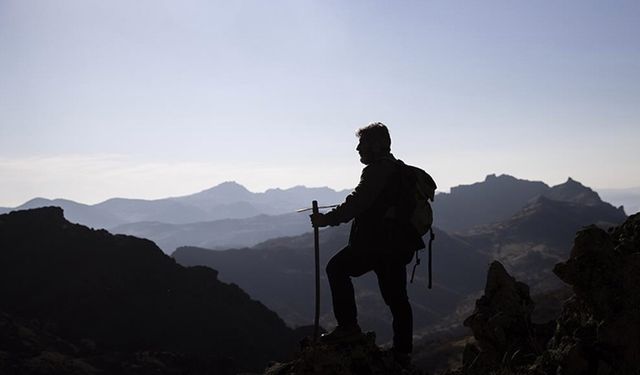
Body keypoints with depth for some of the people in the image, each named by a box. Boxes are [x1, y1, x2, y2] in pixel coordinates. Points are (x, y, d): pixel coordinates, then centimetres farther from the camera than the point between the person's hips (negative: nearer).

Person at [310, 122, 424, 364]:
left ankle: (349, 326, -6)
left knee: (337, 268, -2)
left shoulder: (378, 170, -13)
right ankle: (402, 351, 20)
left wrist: (327, 219, -12)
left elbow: (357, 203, -19)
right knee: (396, 297, 13)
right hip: (399, 245, 10)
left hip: (378, 242, -10)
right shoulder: (398, 169, 18)